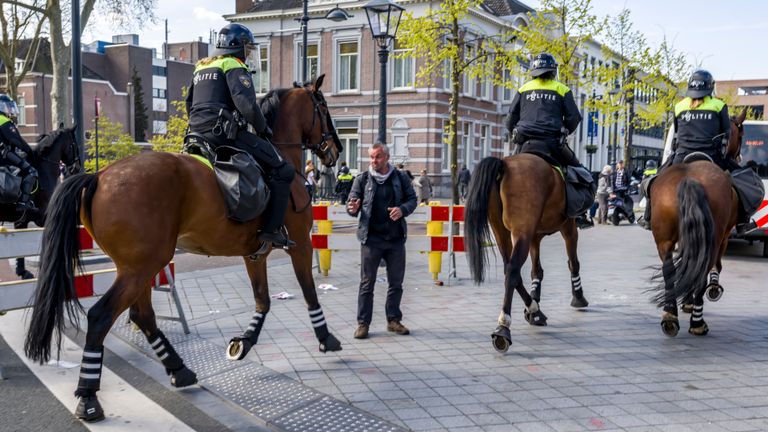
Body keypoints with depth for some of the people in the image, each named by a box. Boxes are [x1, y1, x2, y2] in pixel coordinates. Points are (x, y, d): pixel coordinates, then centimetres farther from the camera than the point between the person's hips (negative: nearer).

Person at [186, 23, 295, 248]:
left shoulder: (201, 68, 26)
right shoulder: (235, 67, -1)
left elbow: (189, 104, 30)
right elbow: (247, 105, -15)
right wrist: (263, 128, -2)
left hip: (198, 132, 9)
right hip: (226, 132, -9)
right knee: (283, 169, -8)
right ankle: (271, 229, -16)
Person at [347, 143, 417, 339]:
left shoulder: (401, 177, 3)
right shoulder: (362, 179, 1)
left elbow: (412, 198, 7)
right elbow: (352, 202, 4)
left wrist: (403, 209, -13)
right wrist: (353, 209, -20)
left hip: (396, 237, 2)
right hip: (371, 238, -2)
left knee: (396, 282, 11)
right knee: (367, 283, 2)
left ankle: (394, 320, 25)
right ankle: (363, 323, 10)